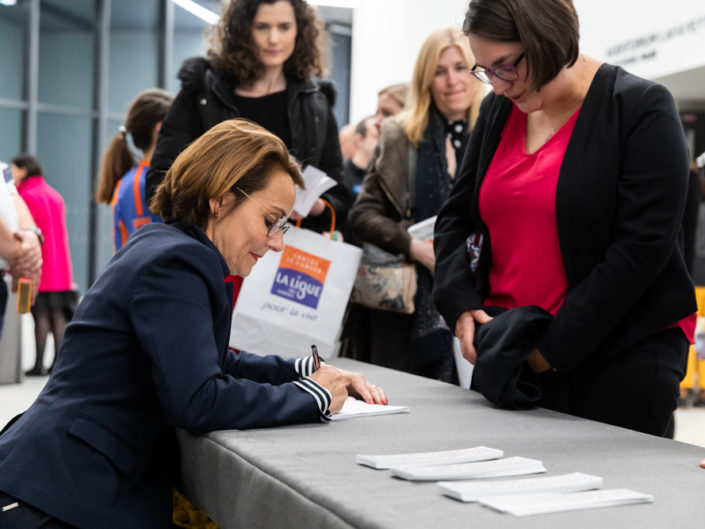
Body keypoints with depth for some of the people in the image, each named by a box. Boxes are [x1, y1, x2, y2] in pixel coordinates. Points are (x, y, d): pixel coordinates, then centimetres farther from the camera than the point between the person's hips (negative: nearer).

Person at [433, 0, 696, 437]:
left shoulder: (641, 108, -8)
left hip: (623, 357, -5)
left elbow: (642, 247, -15)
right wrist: (461, 306, -3)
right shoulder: (498, 111, 10)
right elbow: (456, 218, 15)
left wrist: (555, 346, -15)